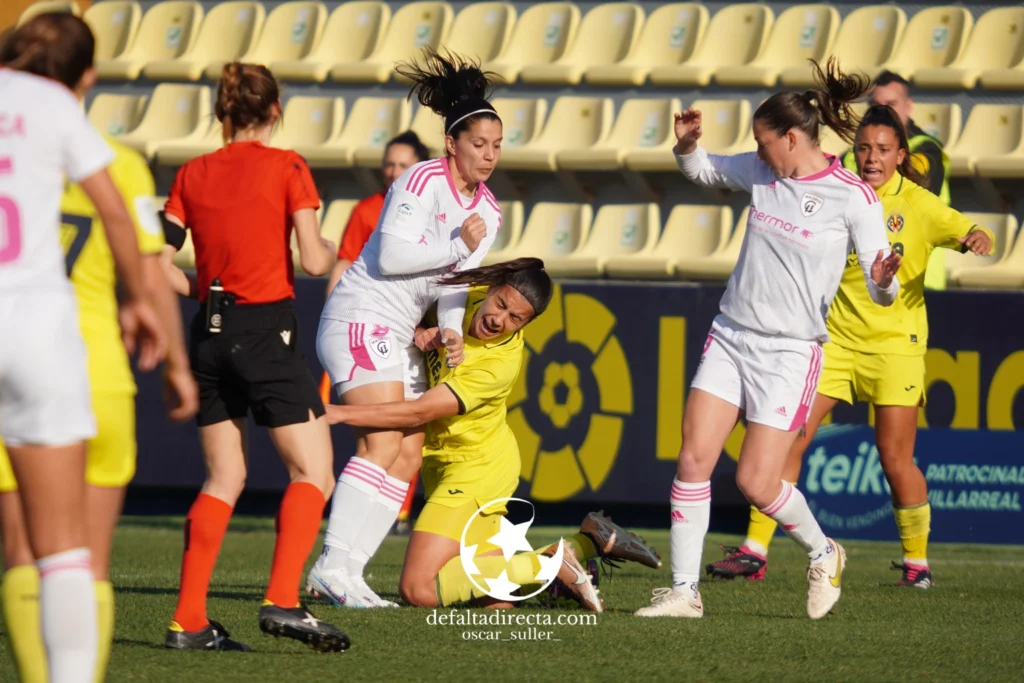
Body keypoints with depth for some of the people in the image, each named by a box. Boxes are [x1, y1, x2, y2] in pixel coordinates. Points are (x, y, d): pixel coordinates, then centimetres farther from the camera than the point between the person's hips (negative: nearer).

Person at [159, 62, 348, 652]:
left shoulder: (192, 174, 6)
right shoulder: (286, 167, -6)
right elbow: (313, 261, -11)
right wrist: (330, 250, 10)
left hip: (211, 334, 5)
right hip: (268, 331, -5)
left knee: (224, 479, 12)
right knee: (314, 472, 0)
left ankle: (189, 620, 5)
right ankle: (283, 602, -17)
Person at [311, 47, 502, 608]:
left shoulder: (488, 210, 11)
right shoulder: (423, 181, -13)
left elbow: (458, 280, 10)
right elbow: (391, 256, -20)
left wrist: (453, 330, -8)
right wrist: (457, 246, -20)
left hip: (400, 333, 9)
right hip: (361, 317, -9)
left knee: (408, 457, 1)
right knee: (381, 445, -20)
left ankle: (350, 570, -2)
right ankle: (332, 566, -24)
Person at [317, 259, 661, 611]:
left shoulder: (501, 364, -28)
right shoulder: (468, 294, -9)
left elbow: (418, 413, -29)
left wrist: (337, 412, -28)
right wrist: (420, 333, -14)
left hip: (475, 467, -8)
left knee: (419, 589, -16)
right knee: (495, 602, 9)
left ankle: (548, 564, -8)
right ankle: (587, 543, 21)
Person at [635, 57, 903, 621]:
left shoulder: (854, 199, -11)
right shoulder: (760, 172, 5)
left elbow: (882, 293, -10)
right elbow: (700, 171, 23)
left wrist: (883, 279, -34)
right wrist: (686, 144, 1)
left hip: (789, 352, -5)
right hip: (729, 336, 5)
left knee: (756, 483, -8)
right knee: (693, 458, -6)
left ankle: (823, 554, 21)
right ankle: (683, 590, 0)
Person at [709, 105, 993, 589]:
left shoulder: (917, 204, -5)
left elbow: (971, 235, -7)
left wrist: (977, 238, -29)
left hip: (895, 344, -3)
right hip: (835, 336, 3)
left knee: (896, 459, -5)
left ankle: (917, 561, 14)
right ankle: (755, 551, -2)